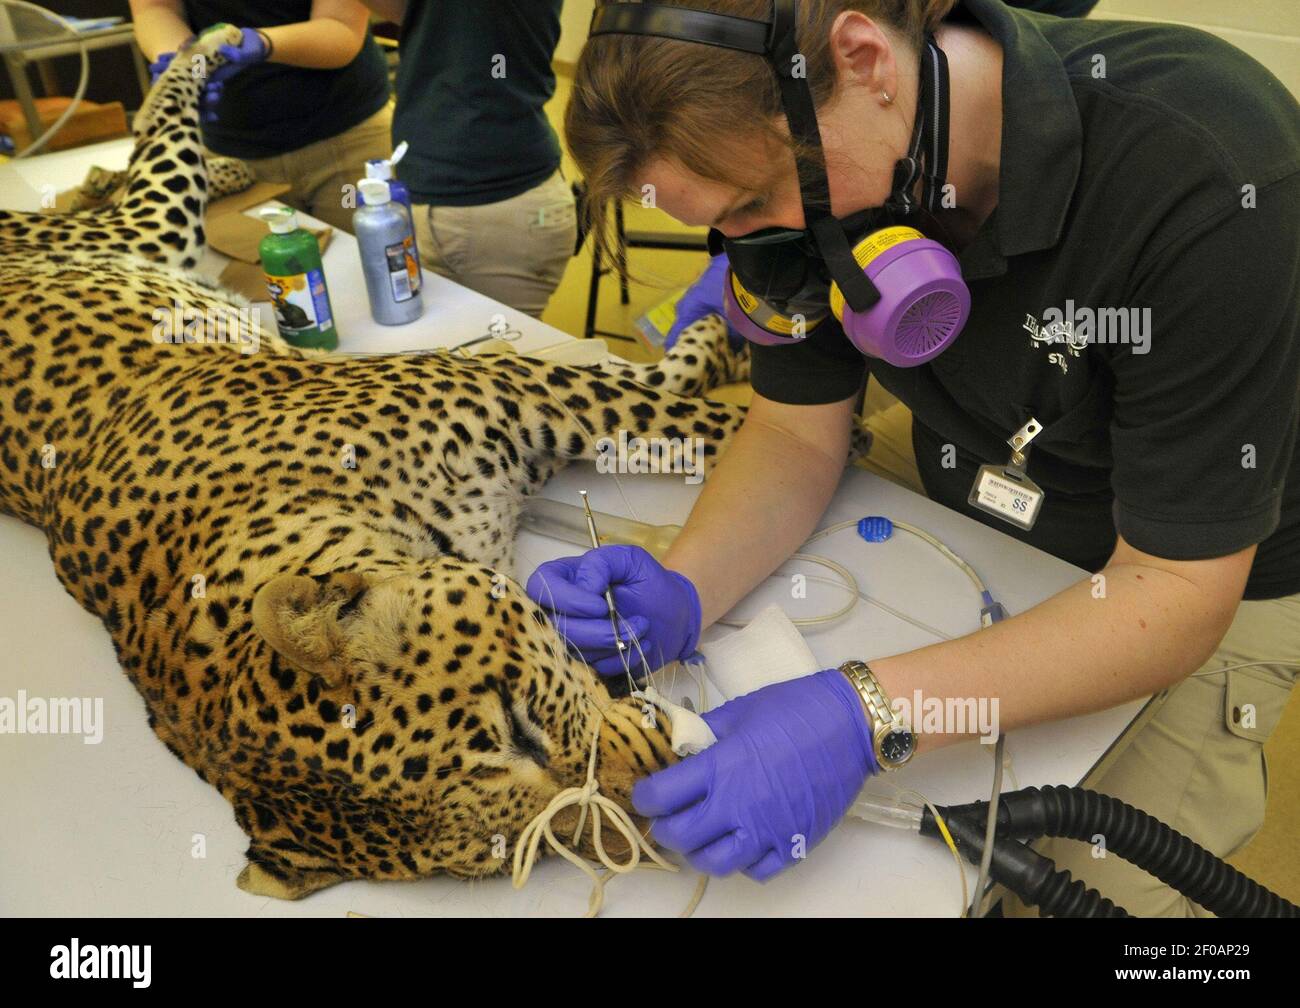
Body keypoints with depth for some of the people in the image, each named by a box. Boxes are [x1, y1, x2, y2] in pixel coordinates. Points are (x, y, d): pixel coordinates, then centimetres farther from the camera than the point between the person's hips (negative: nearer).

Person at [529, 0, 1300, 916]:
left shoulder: (1212, 182, -35)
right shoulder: (802, 166, -17)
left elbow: (1175, 590, -31)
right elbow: (798, 432, -10)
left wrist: (865, 713, -43)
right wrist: (681, 593, -29)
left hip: (1207, 576, -3)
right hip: (960, 501, 4)